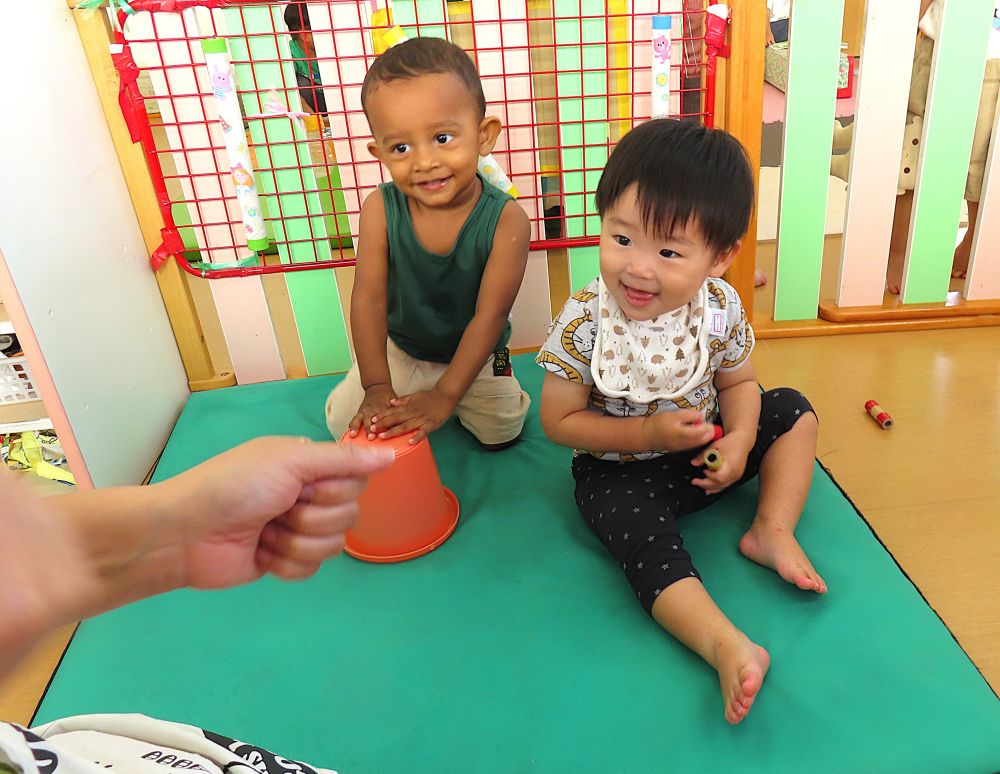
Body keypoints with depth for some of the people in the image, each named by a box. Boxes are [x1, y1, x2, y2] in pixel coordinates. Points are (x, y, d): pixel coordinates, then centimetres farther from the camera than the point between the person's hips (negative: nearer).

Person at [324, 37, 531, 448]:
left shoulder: (505, 220, -28)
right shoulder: (381, 208, -23)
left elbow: (490, 314, -27)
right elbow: (368, 298, -23)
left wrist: (444, 396, -32)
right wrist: (377, 387, -28)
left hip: (473, 354, -1)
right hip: (397, 349, 2)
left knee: (501, 430, -10)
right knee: (344, 421, -1)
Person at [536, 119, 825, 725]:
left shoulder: (722, 308, -14)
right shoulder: (584, 323, -25)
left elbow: (738, 382, 3)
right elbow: (559, 421, -17)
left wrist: (739, 440, -18)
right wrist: (649, 433, -27)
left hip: (702, 450, 5)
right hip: (621, 471, -4)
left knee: (793, 414, 3)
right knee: (646, 540, -30)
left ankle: (771, 530, 1)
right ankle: (729, 647, -30)